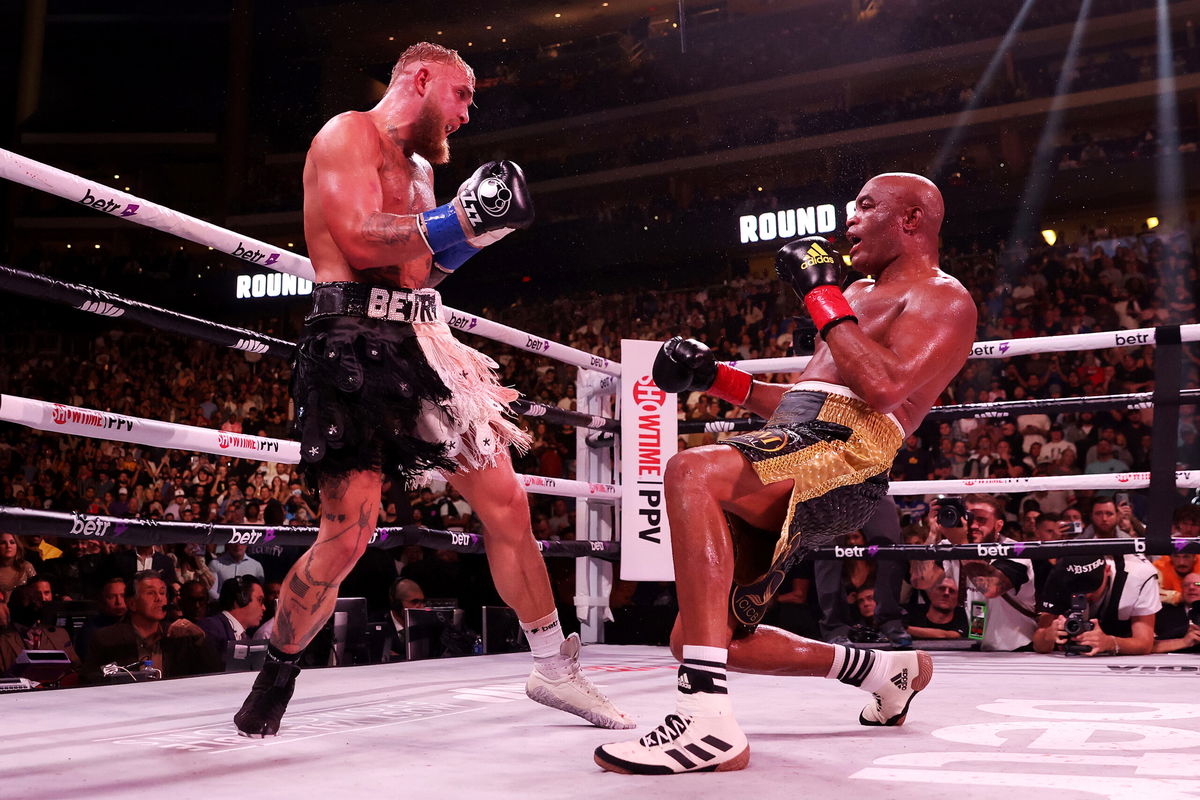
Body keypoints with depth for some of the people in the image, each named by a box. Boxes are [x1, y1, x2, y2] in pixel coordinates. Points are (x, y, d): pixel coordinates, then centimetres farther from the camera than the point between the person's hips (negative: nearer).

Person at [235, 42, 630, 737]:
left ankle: (555, 671, 15)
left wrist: (478, 230, 13)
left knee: (508, 503, 4)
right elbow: (360, 240, -18)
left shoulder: (418, 168, 24)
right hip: (355, 347, -8)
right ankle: (275, 679, 13)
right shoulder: (349, 134, -2)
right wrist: (462, 217, -13)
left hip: (421, 348, 8)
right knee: (349, 535, -12)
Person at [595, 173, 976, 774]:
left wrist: (822, 296, -8)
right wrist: (718, 380, 23)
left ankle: (707, 720, -42)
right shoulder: (861, 293, 33)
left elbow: (883, 389, -15)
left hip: (842, 457, -10)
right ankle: (884, 671, 26)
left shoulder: (942, 298, 5)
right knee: (699, 641, 9)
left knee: (694, 472, -38)